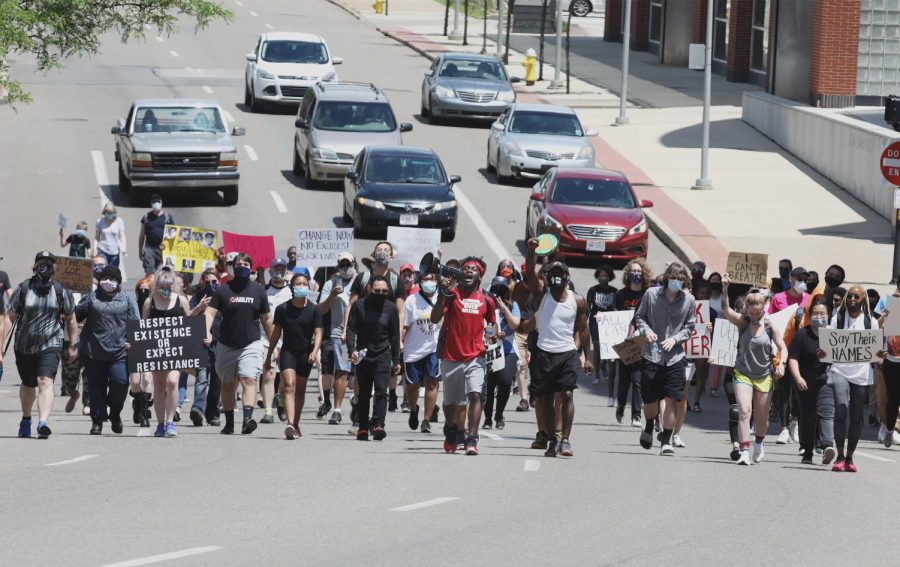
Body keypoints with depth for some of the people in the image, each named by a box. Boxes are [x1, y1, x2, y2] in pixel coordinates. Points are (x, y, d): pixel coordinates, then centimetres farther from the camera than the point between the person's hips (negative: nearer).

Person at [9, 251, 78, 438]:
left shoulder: (61, 291, 1)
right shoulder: (23, 288, -1)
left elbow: (71, 320, 9)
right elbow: (12, 314, 10)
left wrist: (73, 345, 8)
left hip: (50, 345, -2)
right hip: (24, 345, 2)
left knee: (45, 382, -21)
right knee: (28, 385, 18)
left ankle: (43, 422, -34)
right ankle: (26, 419, 42)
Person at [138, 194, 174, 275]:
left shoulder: (167, 217, 7)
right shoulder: (146, 217, 10)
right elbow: (142, 235, 13)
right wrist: (140, 250, 8)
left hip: (163, 249, 0)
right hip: (149, 248, 0)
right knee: (149, 272, -9)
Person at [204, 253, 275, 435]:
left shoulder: (258, 291, 8)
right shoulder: (223, 290, 3)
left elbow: (267, 319, 14)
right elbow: (210, 312, -7)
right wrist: (206, 332, -25)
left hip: (251, 345, -1)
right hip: (226, 345, 1)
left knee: (249, 380, -19)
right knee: (228, 385, 11)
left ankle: (247, 419, -33)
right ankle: (229, 423, 23)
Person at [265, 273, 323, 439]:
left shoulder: (314, 310, -2)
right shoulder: (282, 309, -2)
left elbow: (318, 332, -6)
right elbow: (276, 333, 6)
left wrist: (315, 351, -23)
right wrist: (268, 356, 9)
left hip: (306, 354, 1)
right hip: (288, 352, -1)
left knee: (300, 390, 12)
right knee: (289, 386, -17)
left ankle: (296, 425, 26)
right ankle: (290, 424, -31)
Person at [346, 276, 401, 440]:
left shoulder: (391, 308, 2)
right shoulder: (359, 306, -1)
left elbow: (395, 335, 7)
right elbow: (351, 329, -2)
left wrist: (396, 360, 7)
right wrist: (352, 349, -17)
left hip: (383, 355, -1)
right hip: (362, 355, 1)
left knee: (381, 390, -16)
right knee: (364, 394, 8)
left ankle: (378, 424, -21)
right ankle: (363, 428, 15)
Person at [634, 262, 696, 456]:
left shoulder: (688, 300, -1)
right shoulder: (651, 294, -3)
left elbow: (689, 327, 6)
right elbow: (639, 317, 8)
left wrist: (675, 339, -11)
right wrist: (646, 330, -11)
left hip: (675, 357, 0)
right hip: (651, 355, 0)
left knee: (671, 400, -7)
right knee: (649, 400, 6)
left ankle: (666, 441, 2)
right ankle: (648, 428, 38)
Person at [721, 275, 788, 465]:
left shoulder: (770, 326, -3)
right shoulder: (741, 321, -5)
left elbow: (783, 348, 1)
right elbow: (725, 309, -21)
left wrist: (782, 364, -18)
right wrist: (725, 289, -34)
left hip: (764, 376, 1)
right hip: (743, 374, -1)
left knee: (761, 417, 12)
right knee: (744, 411, -19)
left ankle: (759, 443, 41)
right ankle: (744, 450, -20)